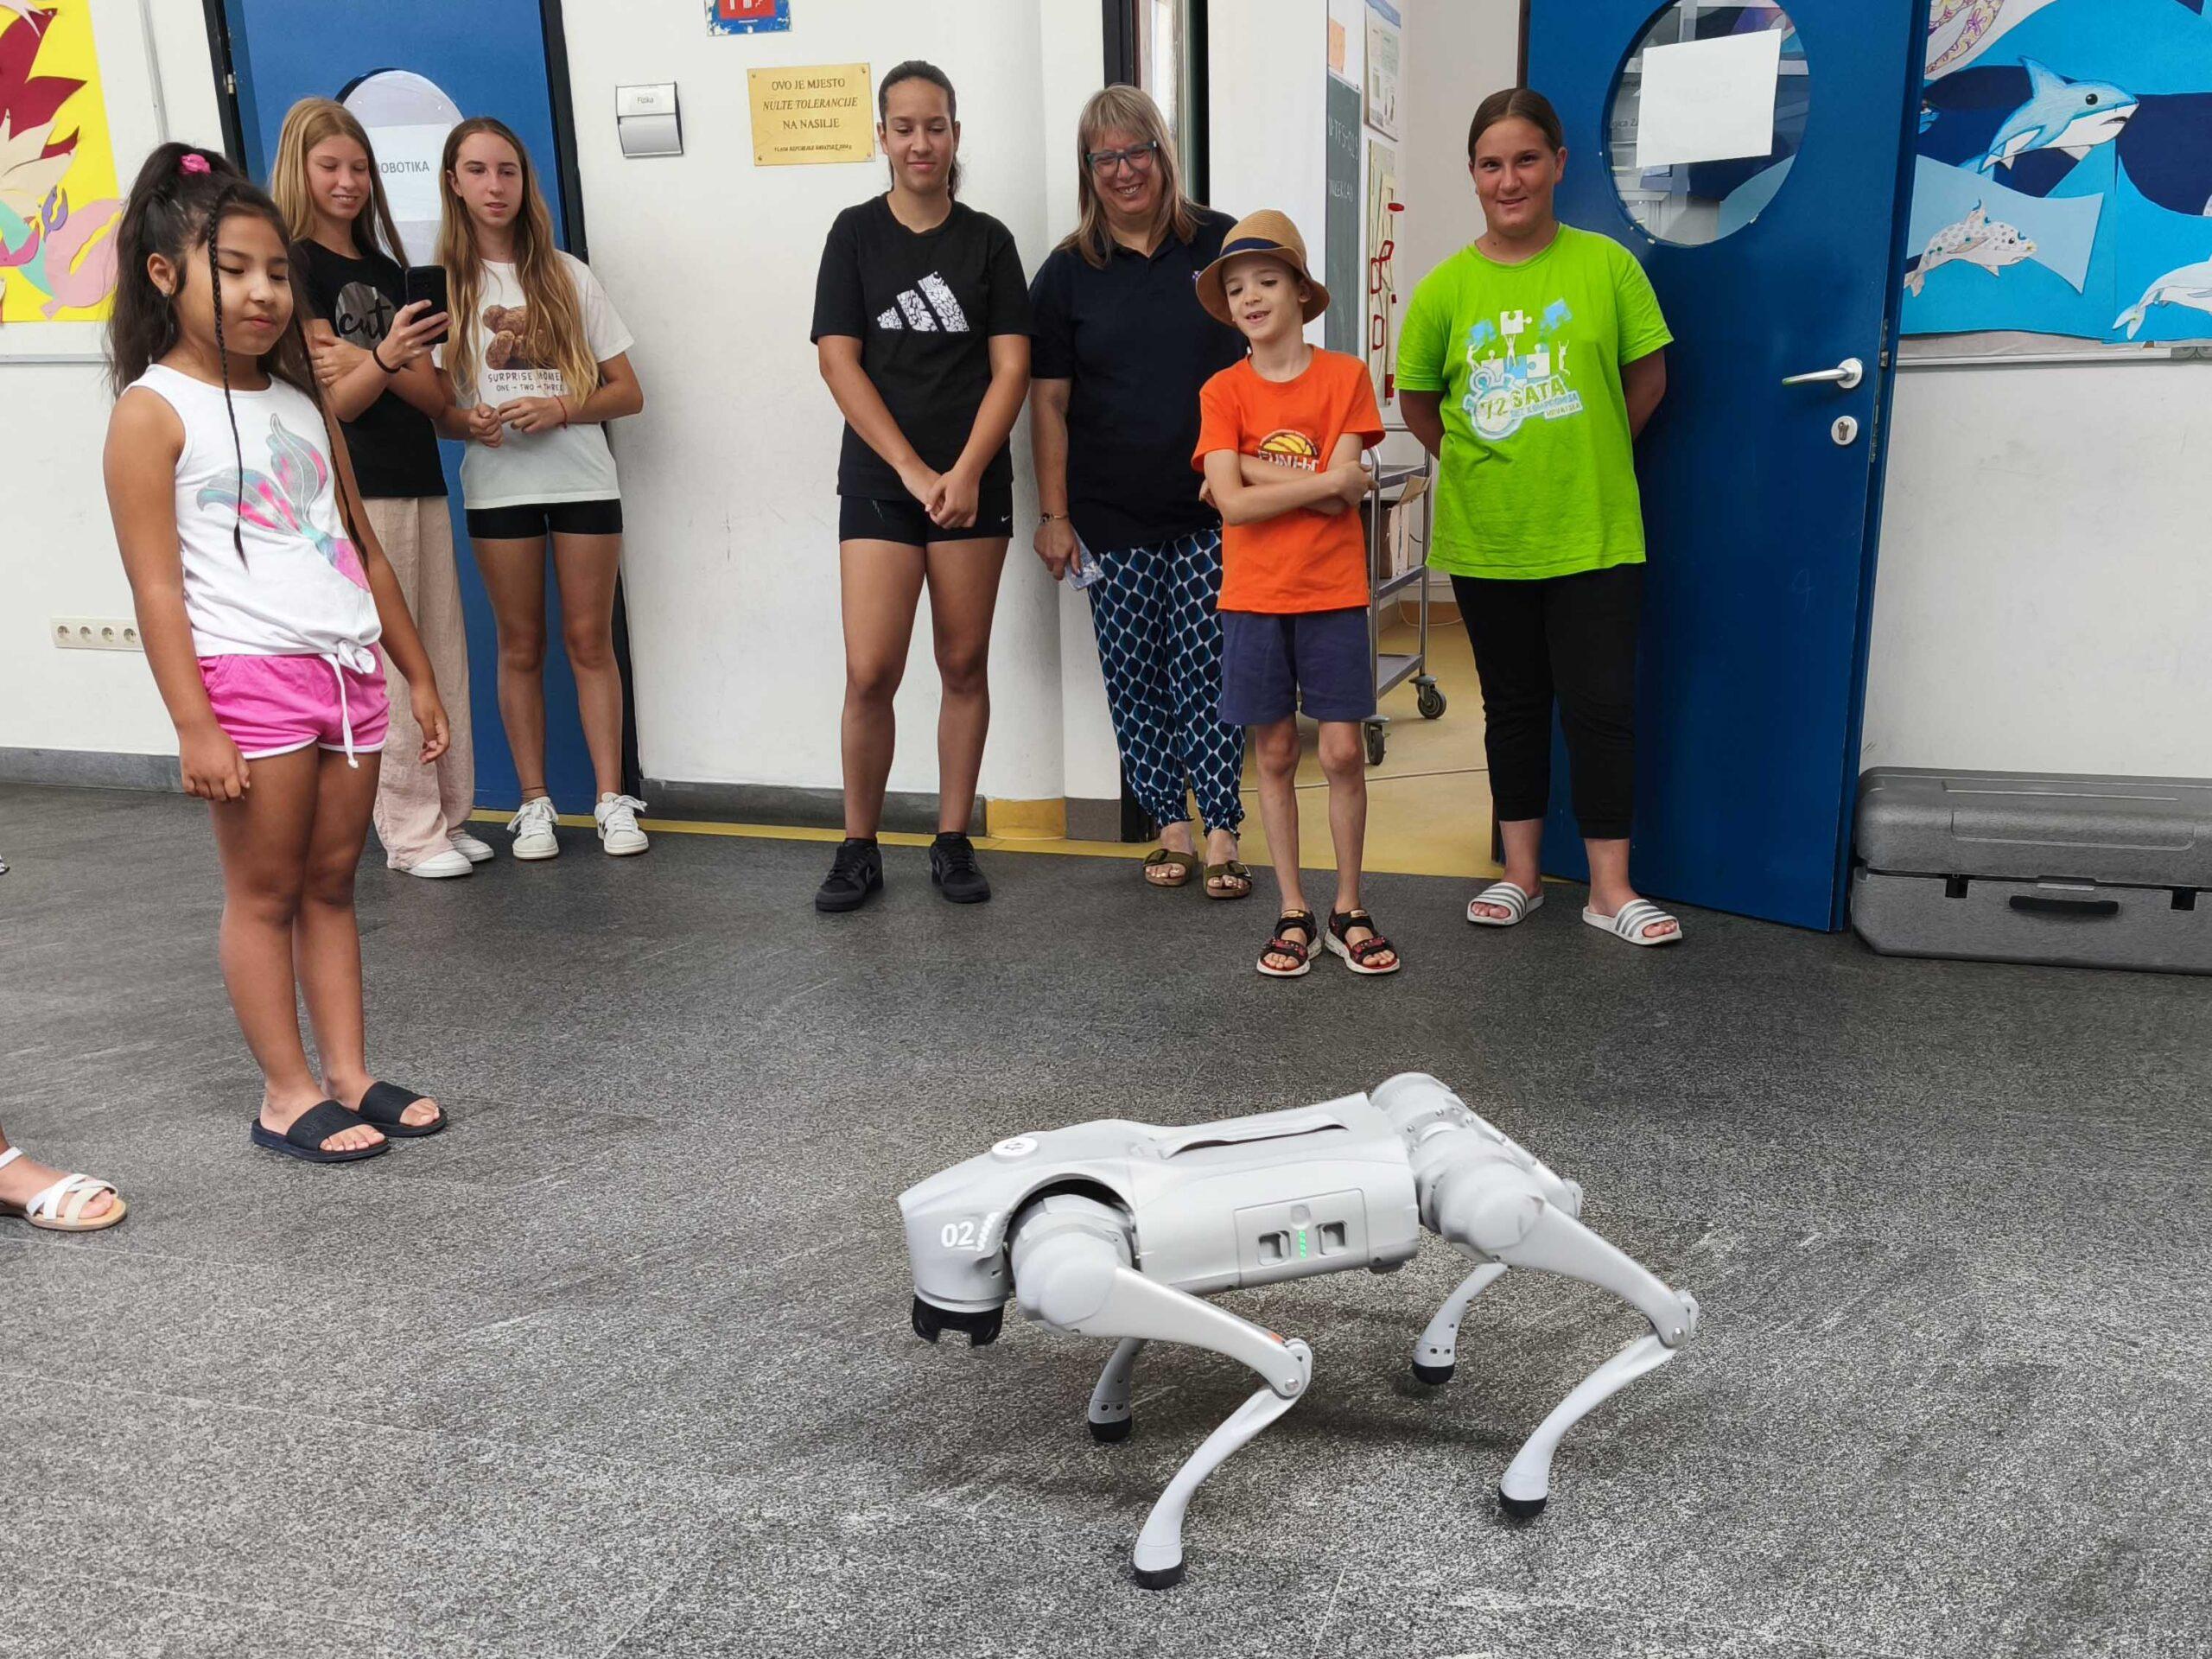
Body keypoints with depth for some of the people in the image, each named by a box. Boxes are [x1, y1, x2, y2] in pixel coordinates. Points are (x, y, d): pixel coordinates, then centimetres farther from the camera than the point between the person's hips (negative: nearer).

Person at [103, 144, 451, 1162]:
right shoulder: (153, 412, -4)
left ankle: (349, 1075, 19)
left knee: (331, 883, 11)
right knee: (264, 893, 3)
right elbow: (156, 586, -9)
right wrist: (194, 728, -14)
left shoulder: (302, 404, 14)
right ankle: (287, 1095, 14)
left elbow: (364, 552, 18)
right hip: (250, 677, -6)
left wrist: (418, 675, 17)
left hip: (349, 672, 6)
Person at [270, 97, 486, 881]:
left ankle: (449, 818, 17)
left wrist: (363, 361, -12)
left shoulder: (388, 271, 16)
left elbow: (434, 395, 6)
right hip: (356, 491, -6)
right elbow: (332, 401, -9)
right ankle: (411, 834, 4)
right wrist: (384, 359, -28)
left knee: (443, 659, 7)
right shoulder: (294, 267, -2)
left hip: (420, 484, 6)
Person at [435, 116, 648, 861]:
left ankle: (612, 799, 7)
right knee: (520, 646, 5)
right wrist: (469, 422, -19)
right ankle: (534, 803, 13)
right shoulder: (443, 286, 4)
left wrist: (559, 409, -14)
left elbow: (628, 392, 3)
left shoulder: (568, 276, 6)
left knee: (590, 639, 1)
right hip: (497, 487, 0)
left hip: (582, 480, 0)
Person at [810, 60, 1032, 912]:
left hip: (973, 481, 1)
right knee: (869, 673, -8)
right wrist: (913, 470, -11)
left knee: (964, 664, 4)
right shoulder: (856, 233, 5)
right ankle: (858, 849, 8)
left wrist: (965, 472, -12)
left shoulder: (988, 240, 8)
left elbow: (1011, 367, 1)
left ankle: (953, 842, 16)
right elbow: (839, 361, -2)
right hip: (881, 480, -1)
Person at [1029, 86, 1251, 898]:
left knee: (1207, 672, -2)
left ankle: (1222, 831, 8)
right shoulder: (1067, 273, 6)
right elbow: (1049, 402, 5)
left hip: (1214, 507, -1)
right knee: (1135, 677, 5)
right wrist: (1053, 515, 0)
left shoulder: (1222, 245, 3)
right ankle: (1170, 826, 18)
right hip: (1114, 519, 2)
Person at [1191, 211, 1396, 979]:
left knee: (1343, 751, -1)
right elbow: (1232, 504, -11)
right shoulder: (1223, 391, 1)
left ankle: (1349, 913, 15)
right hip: (1254, 598, 1)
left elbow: (1346, 497, -10)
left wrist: (1252, 466, -12)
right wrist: (1324, 479, -13)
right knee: (1275, 755, 6)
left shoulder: (1345, 376, 0)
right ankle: (1293, 916, 16)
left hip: (1333, 595, -1)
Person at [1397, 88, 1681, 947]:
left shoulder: (1606, 265, -4)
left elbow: (1647, 378, 4)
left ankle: (1610, 888, 13)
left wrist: (1587, 456, 6)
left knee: (1601, 706, 1)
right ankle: (1522, 873, 25)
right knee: (1514, 705, 13)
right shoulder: (1445, 288, -1)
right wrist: (1483, 465, 6)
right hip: (1486, 540, 2)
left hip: (1594, 534, -1)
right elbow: (1417, 403, 9)